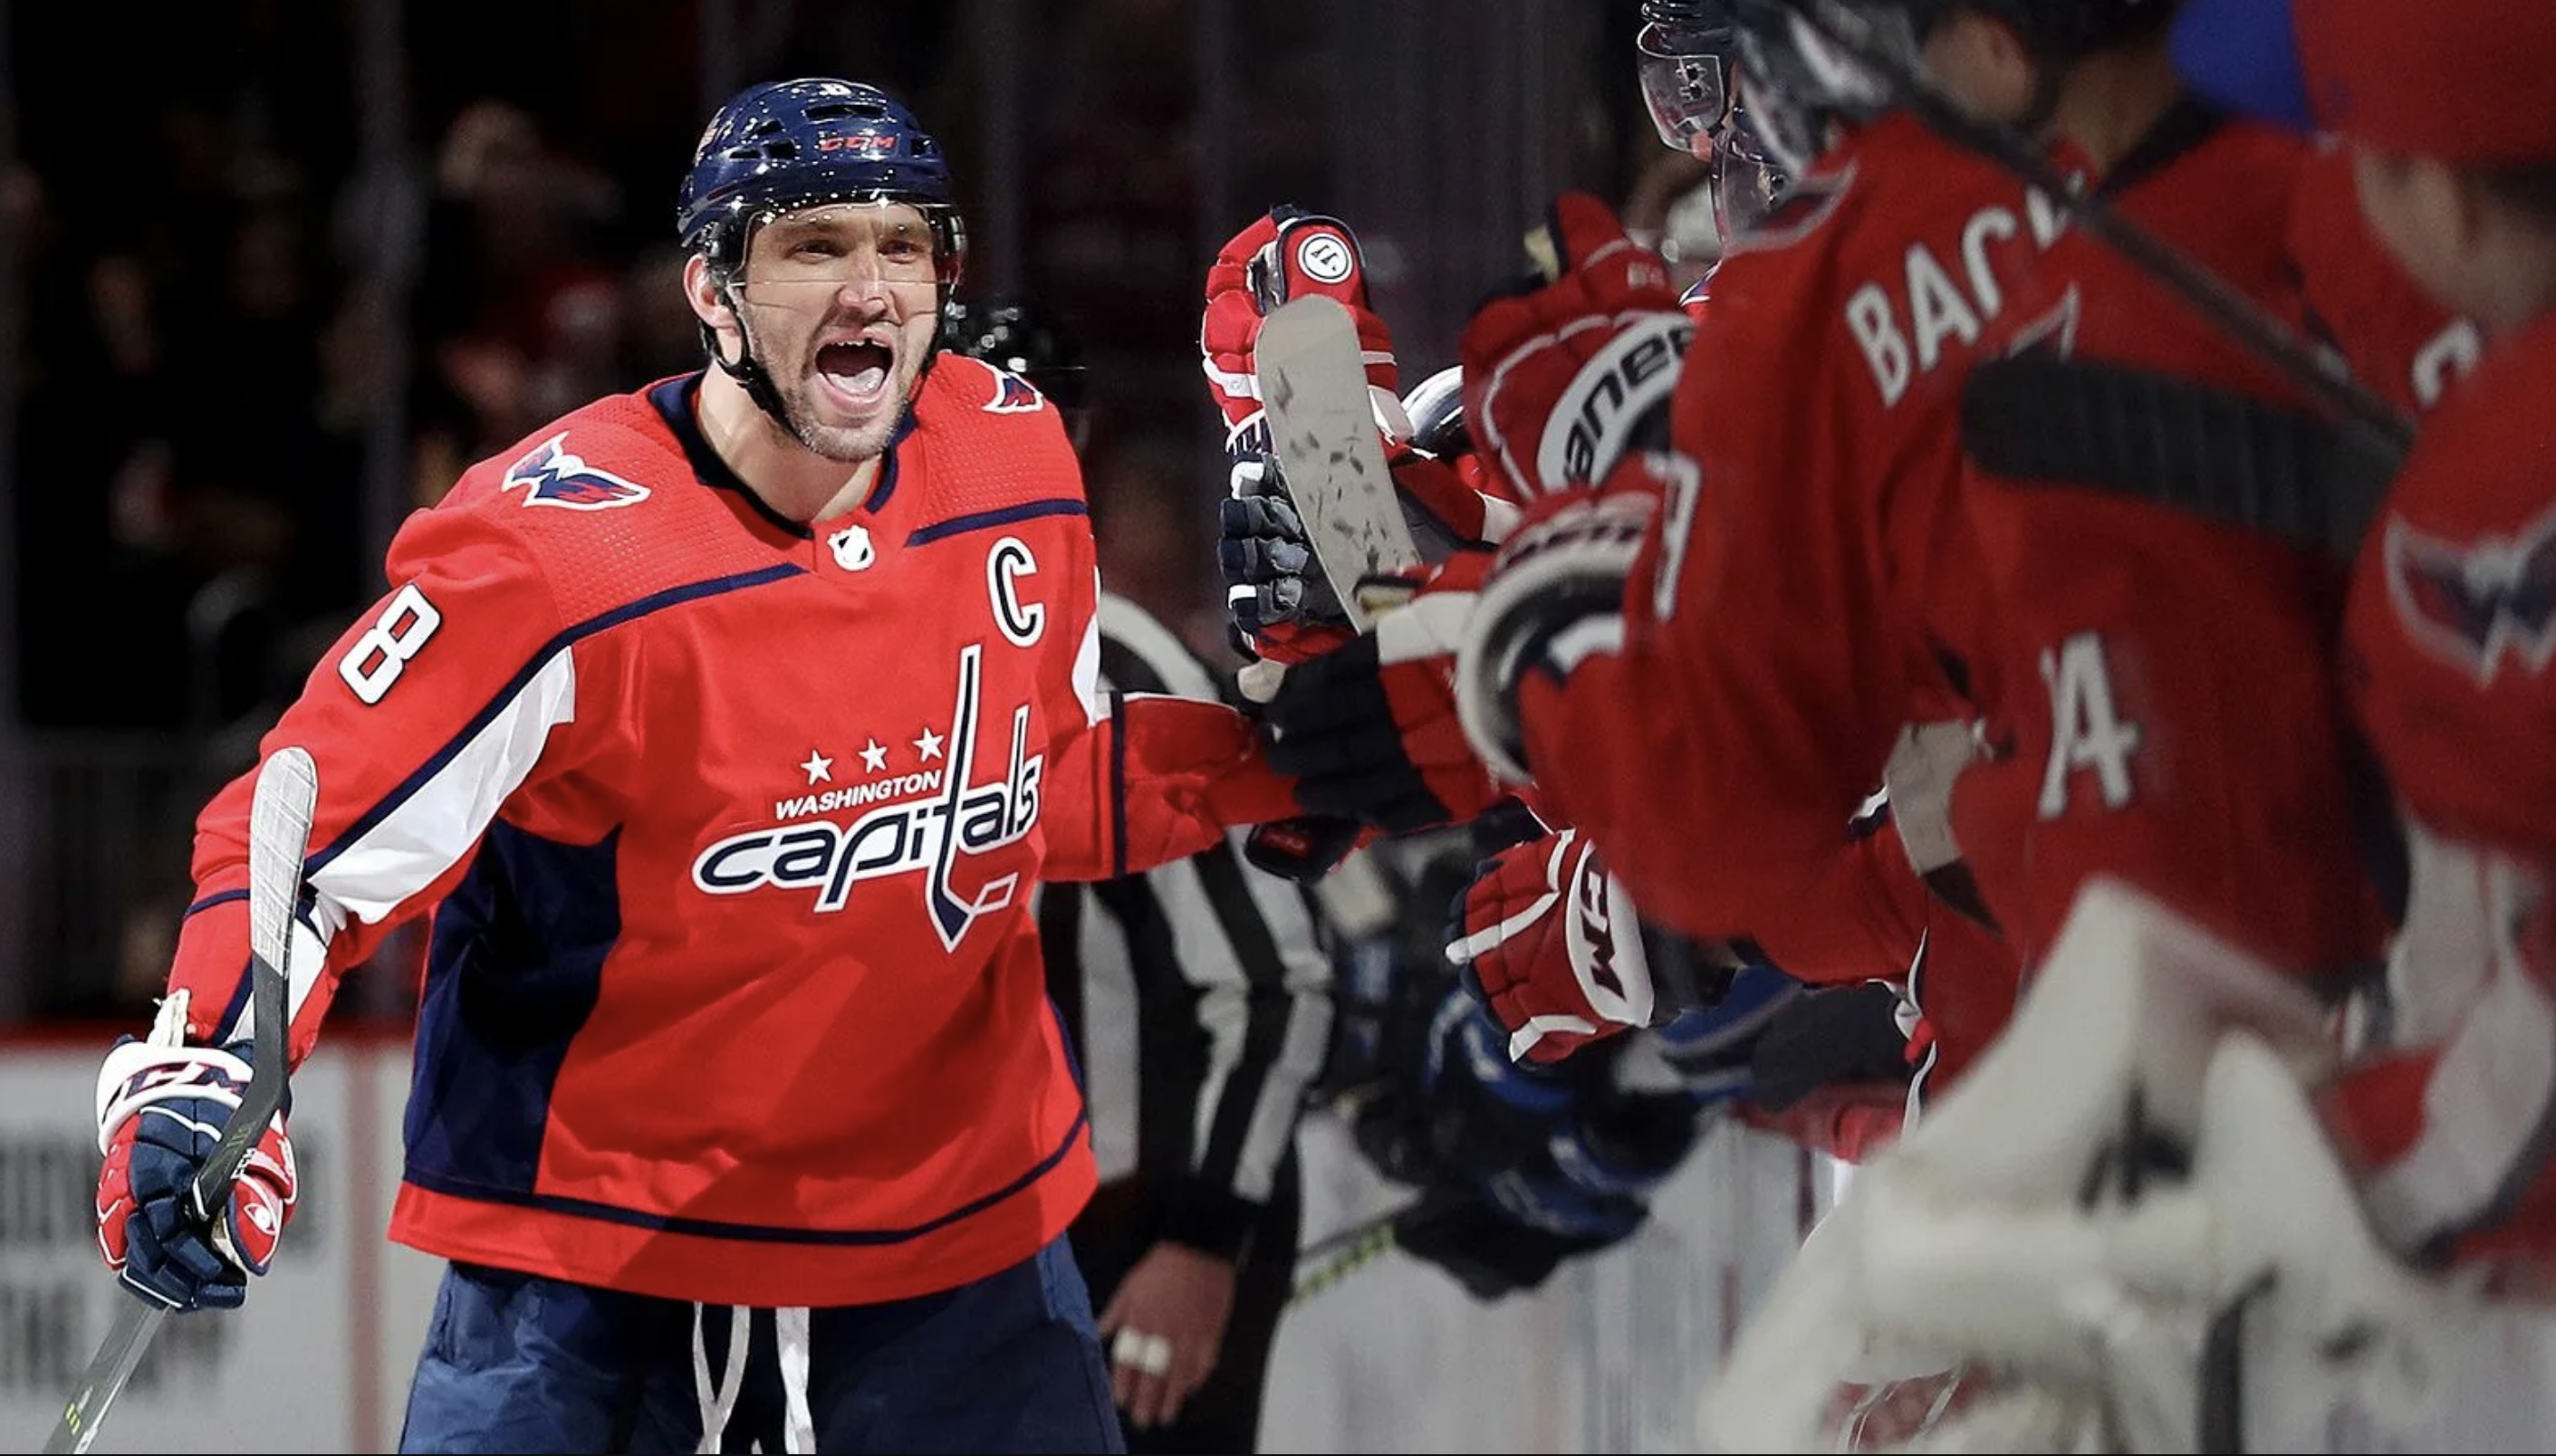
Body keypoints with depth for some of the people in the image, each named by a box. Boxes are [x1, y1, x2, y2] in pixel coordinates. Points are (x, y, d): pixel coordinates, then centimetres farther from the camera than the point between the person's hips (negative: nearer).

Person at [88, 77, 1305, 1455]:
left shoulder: (1012, 464, -2)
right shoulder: (551, 549, -20)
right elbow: (312, 830, -18)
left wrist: (1268, 757, 0)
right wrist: (200, 1076, -33)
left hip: (958, 1234, 4)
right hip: (597, 1265, -4)